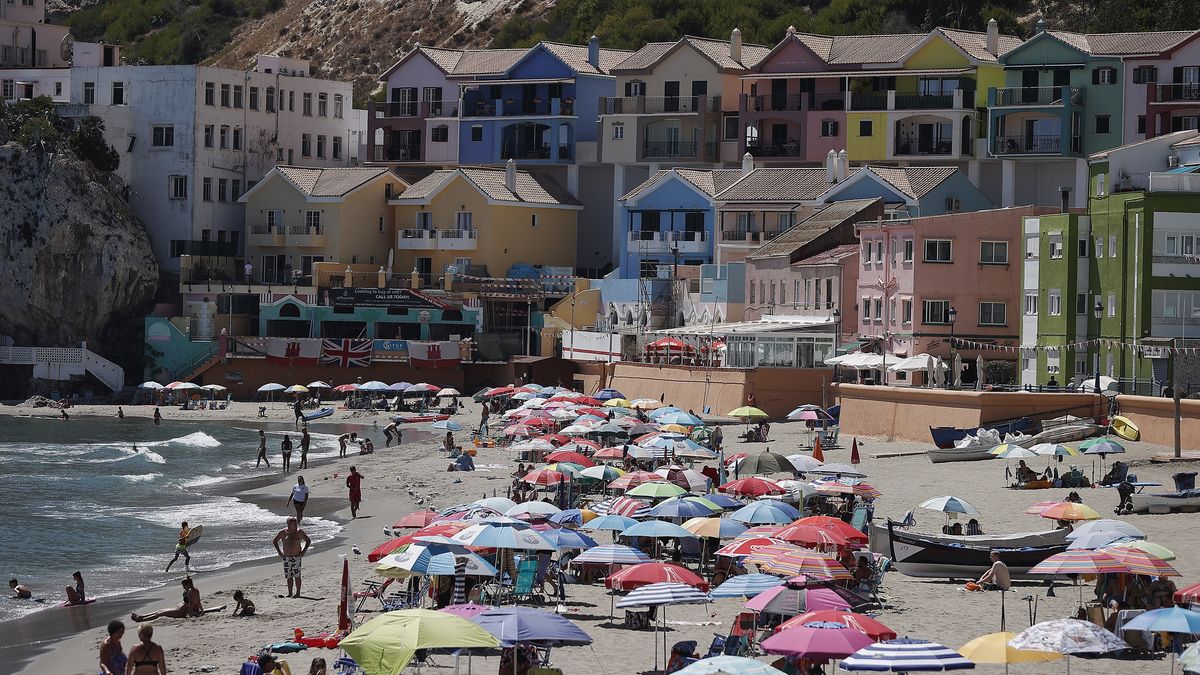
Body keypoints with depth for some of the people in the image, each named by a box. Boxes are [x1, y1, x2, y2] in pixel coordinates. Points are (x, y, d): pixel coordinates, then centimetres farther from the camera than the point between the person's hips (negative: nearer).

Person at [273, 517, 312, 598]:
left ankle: (298, 593, -2)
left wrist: (303, 551, 0)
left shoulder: (299, 532, 0)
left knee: (297, 575, -8)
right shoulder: (283, 532, 2)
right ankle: (290, 593, 11)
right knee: (289, 576, 4)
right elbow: (274, 541, 13)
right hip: (286, 557, 2)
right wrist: (279, 552, 5)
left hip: (296, 557, -2)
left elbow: (308, 541, 10)